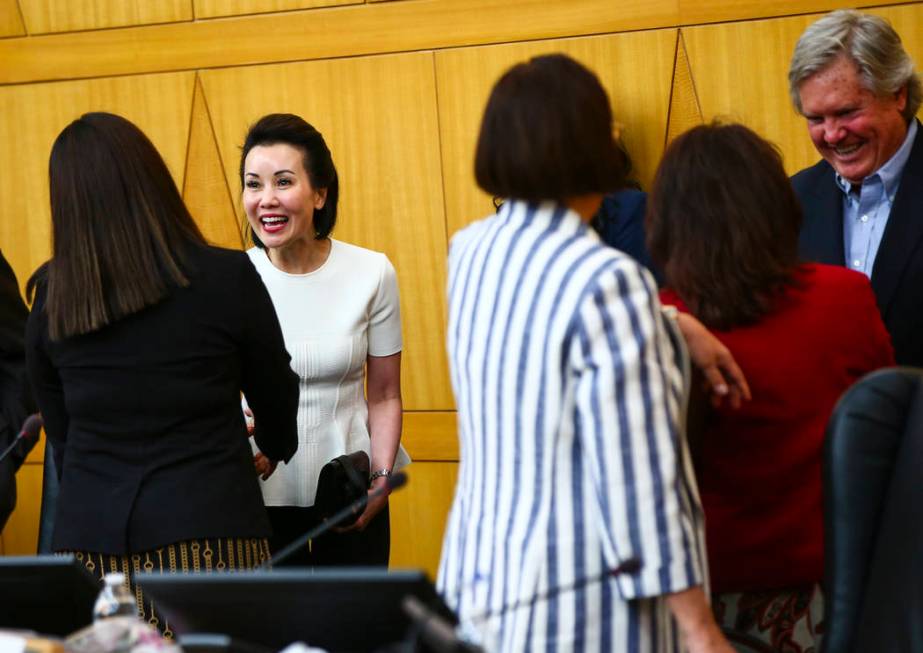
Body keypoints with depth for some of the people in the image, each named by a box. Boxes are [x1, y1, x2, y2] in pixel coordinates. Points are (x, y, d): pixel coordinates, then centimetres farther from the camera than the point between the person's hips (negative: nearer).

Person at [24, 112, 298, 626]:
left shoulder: (51, 300, 2)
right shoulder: (227, 279, -5)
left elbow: (63, 435, 13)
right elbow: (279, 416, 10)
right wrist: (273, 447, 32)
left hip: (88, 544, 3)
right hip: (209, 537, -2)